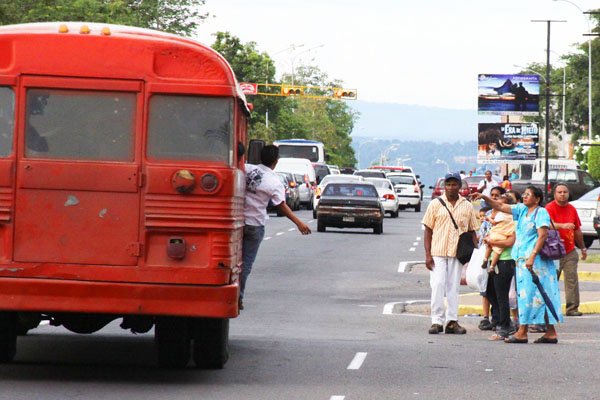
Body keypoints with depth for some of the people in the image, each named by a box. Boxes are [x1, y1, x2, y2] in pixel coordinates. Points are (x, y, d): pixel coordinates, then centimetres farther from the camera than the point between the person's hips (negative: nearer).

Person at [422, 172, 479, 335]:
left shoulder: (467, 206, 9)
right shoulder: (435, 204, 3)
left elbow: (472, 231, 13)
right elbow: (428, 230, 2)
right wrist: (428, 254, -6)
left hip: (457, 253, 2)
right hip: (438, 252, -2)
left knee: (454, 287, 6)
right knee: (437, 285, -7)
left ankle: (452, 321, 10)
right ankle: (436, 321, -3)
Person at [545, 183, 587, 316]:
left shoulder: (572, 209, 13)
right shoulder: (550, 208, -5)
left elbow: (577, 230, 23)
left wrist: (583, 248, 28)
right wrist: (562, 225, -41)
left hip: (570, 252, 4)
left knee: (572, 279, -4)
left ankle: (572, 308, -3)